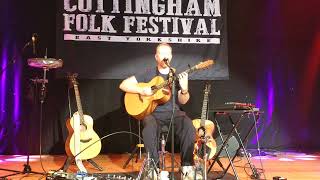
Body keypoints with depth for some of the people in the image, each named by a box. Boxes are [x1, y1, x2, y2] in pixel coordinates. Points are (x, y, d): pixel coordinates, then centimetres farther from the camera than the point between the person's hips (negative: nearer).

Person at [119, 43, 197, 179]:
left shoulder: (176, 76, 10)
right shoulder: (148, 74, 7)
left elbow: (182, 101, 4)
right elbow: (123, 85, 3)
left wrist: (184, 89, -17)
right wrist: (141, 90, -12)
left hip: (173, 112, 1)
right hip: (153, 113, -1)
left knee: (188, 126, -29)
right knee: (149, 127, -36)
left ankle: (187, 165, -18)